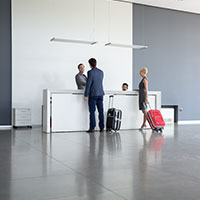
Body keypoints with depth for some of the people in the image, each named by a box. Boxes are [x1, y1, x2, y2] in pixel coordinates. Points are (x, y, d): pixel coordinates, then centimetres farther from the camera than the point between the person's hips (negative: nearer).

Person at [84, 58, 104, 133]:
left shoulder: (90, 72, -9)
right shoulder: (101, 72, 9)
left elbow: (88, 84, -12)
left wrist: (86, 95, -8)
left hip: (93, 94, -5)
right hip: (100, 93, 6)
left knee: (92, 111, -1)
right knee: (101, 111, 7)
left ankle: (92, 128, 0)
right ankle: (102, 127, 10)